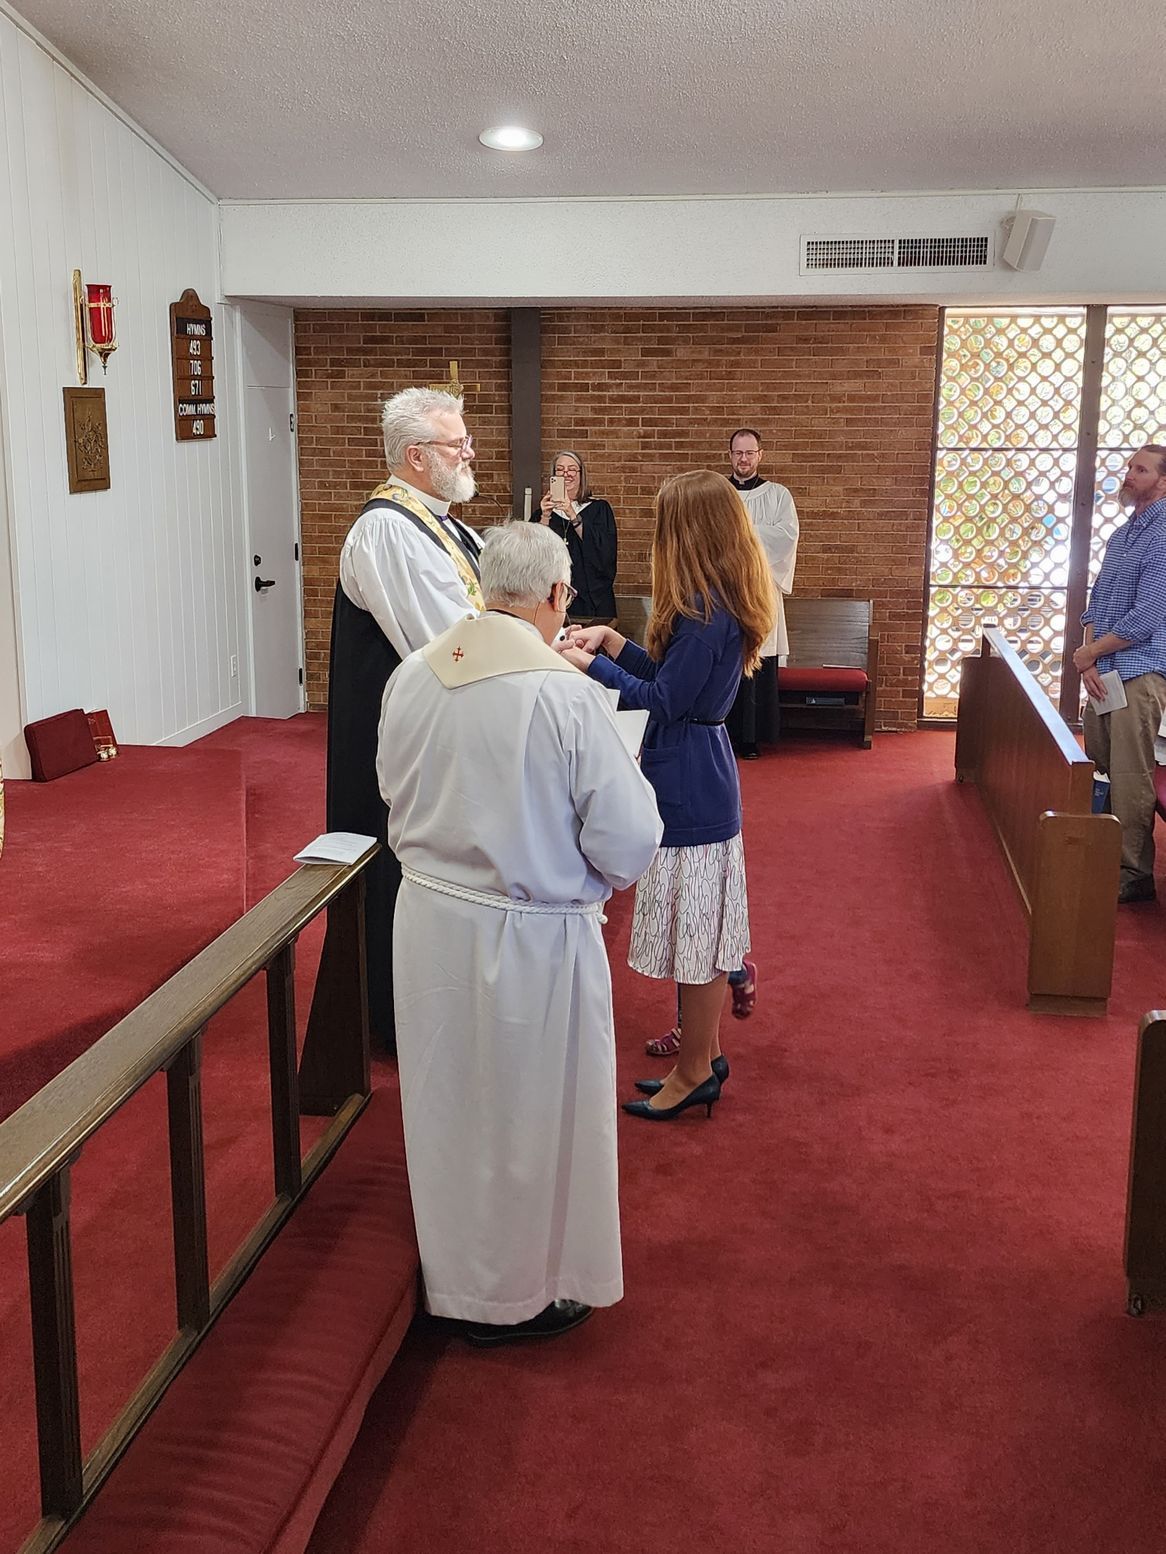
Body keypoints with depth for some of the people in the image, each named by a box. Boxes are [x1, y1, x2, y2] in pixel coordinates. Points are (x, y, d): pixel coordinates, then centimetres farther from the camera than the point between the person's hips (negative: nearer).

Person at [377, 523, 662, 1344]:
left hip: (429, 920, 6)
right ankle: (523, 1295, 34)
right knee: (531, 1118, 15)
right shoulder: (567, 696, -23)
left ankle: (456, 1273, 44)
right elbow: (629, 845, -19)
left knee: (450, 1107, 23)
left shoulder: (410, 678, -6)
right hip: (531, 940, -5)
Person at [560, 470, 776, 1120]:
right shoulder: (724, 603, 8)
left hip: (689, 790, -10)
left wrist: (591, 664, -10)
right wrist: (614, 641, 9)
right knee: (703, 931, 18)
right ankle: (705, 1053, 31)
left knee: (695, 933, 2)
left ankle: (694, 1072, 15)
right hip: (705, 778, 10)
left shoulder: (706, 611, -22)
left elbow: (663, 701, -19)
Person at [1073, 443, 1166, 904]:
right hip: (1103, 672, 8)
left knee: (1129, 779, -6)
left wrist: (1089, 653, -6)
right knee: (1098, 770, 12)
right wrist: (1089, 662, -1)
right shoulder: (1121, 535, 16)